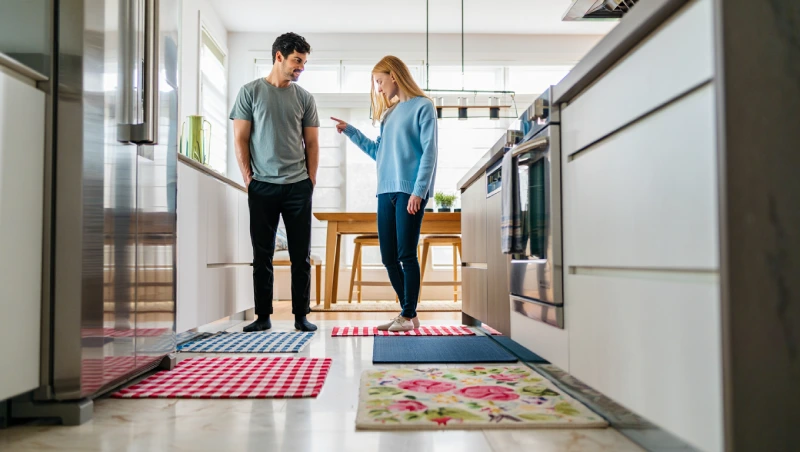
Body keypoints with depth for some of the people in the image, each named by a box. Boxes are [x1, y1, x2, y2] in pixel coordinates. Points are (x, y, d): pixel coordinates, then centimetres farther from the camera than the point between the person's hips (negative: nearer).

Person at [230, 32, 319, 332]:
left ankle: (301, 315, 12)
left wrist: (311, 180, 2)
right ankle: (263, 316, 15)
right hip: (262, 186, -1)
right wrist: (248, 179, -4)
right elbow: (240, 139, 3)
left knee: (301, 255, 3)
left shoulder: (304, 97, 10)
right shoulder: (250, 92, 5)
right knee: (262, 255, 5)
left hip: (298, 186, 2)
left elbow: (312, 143, 11)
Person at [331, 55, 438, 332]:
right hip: (386, 192, 7)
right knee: (389, 257, 6)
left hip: (410, 192, -7)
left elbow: (429, 152, -8)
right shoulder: (389, 113, 20)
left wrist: (418, 191, -16)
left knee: (406, 255, -6)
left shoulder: (422, 106, -1)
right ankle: (407, 312, 17)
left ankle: (409, 316, 3)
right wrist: (350, 132, 21)